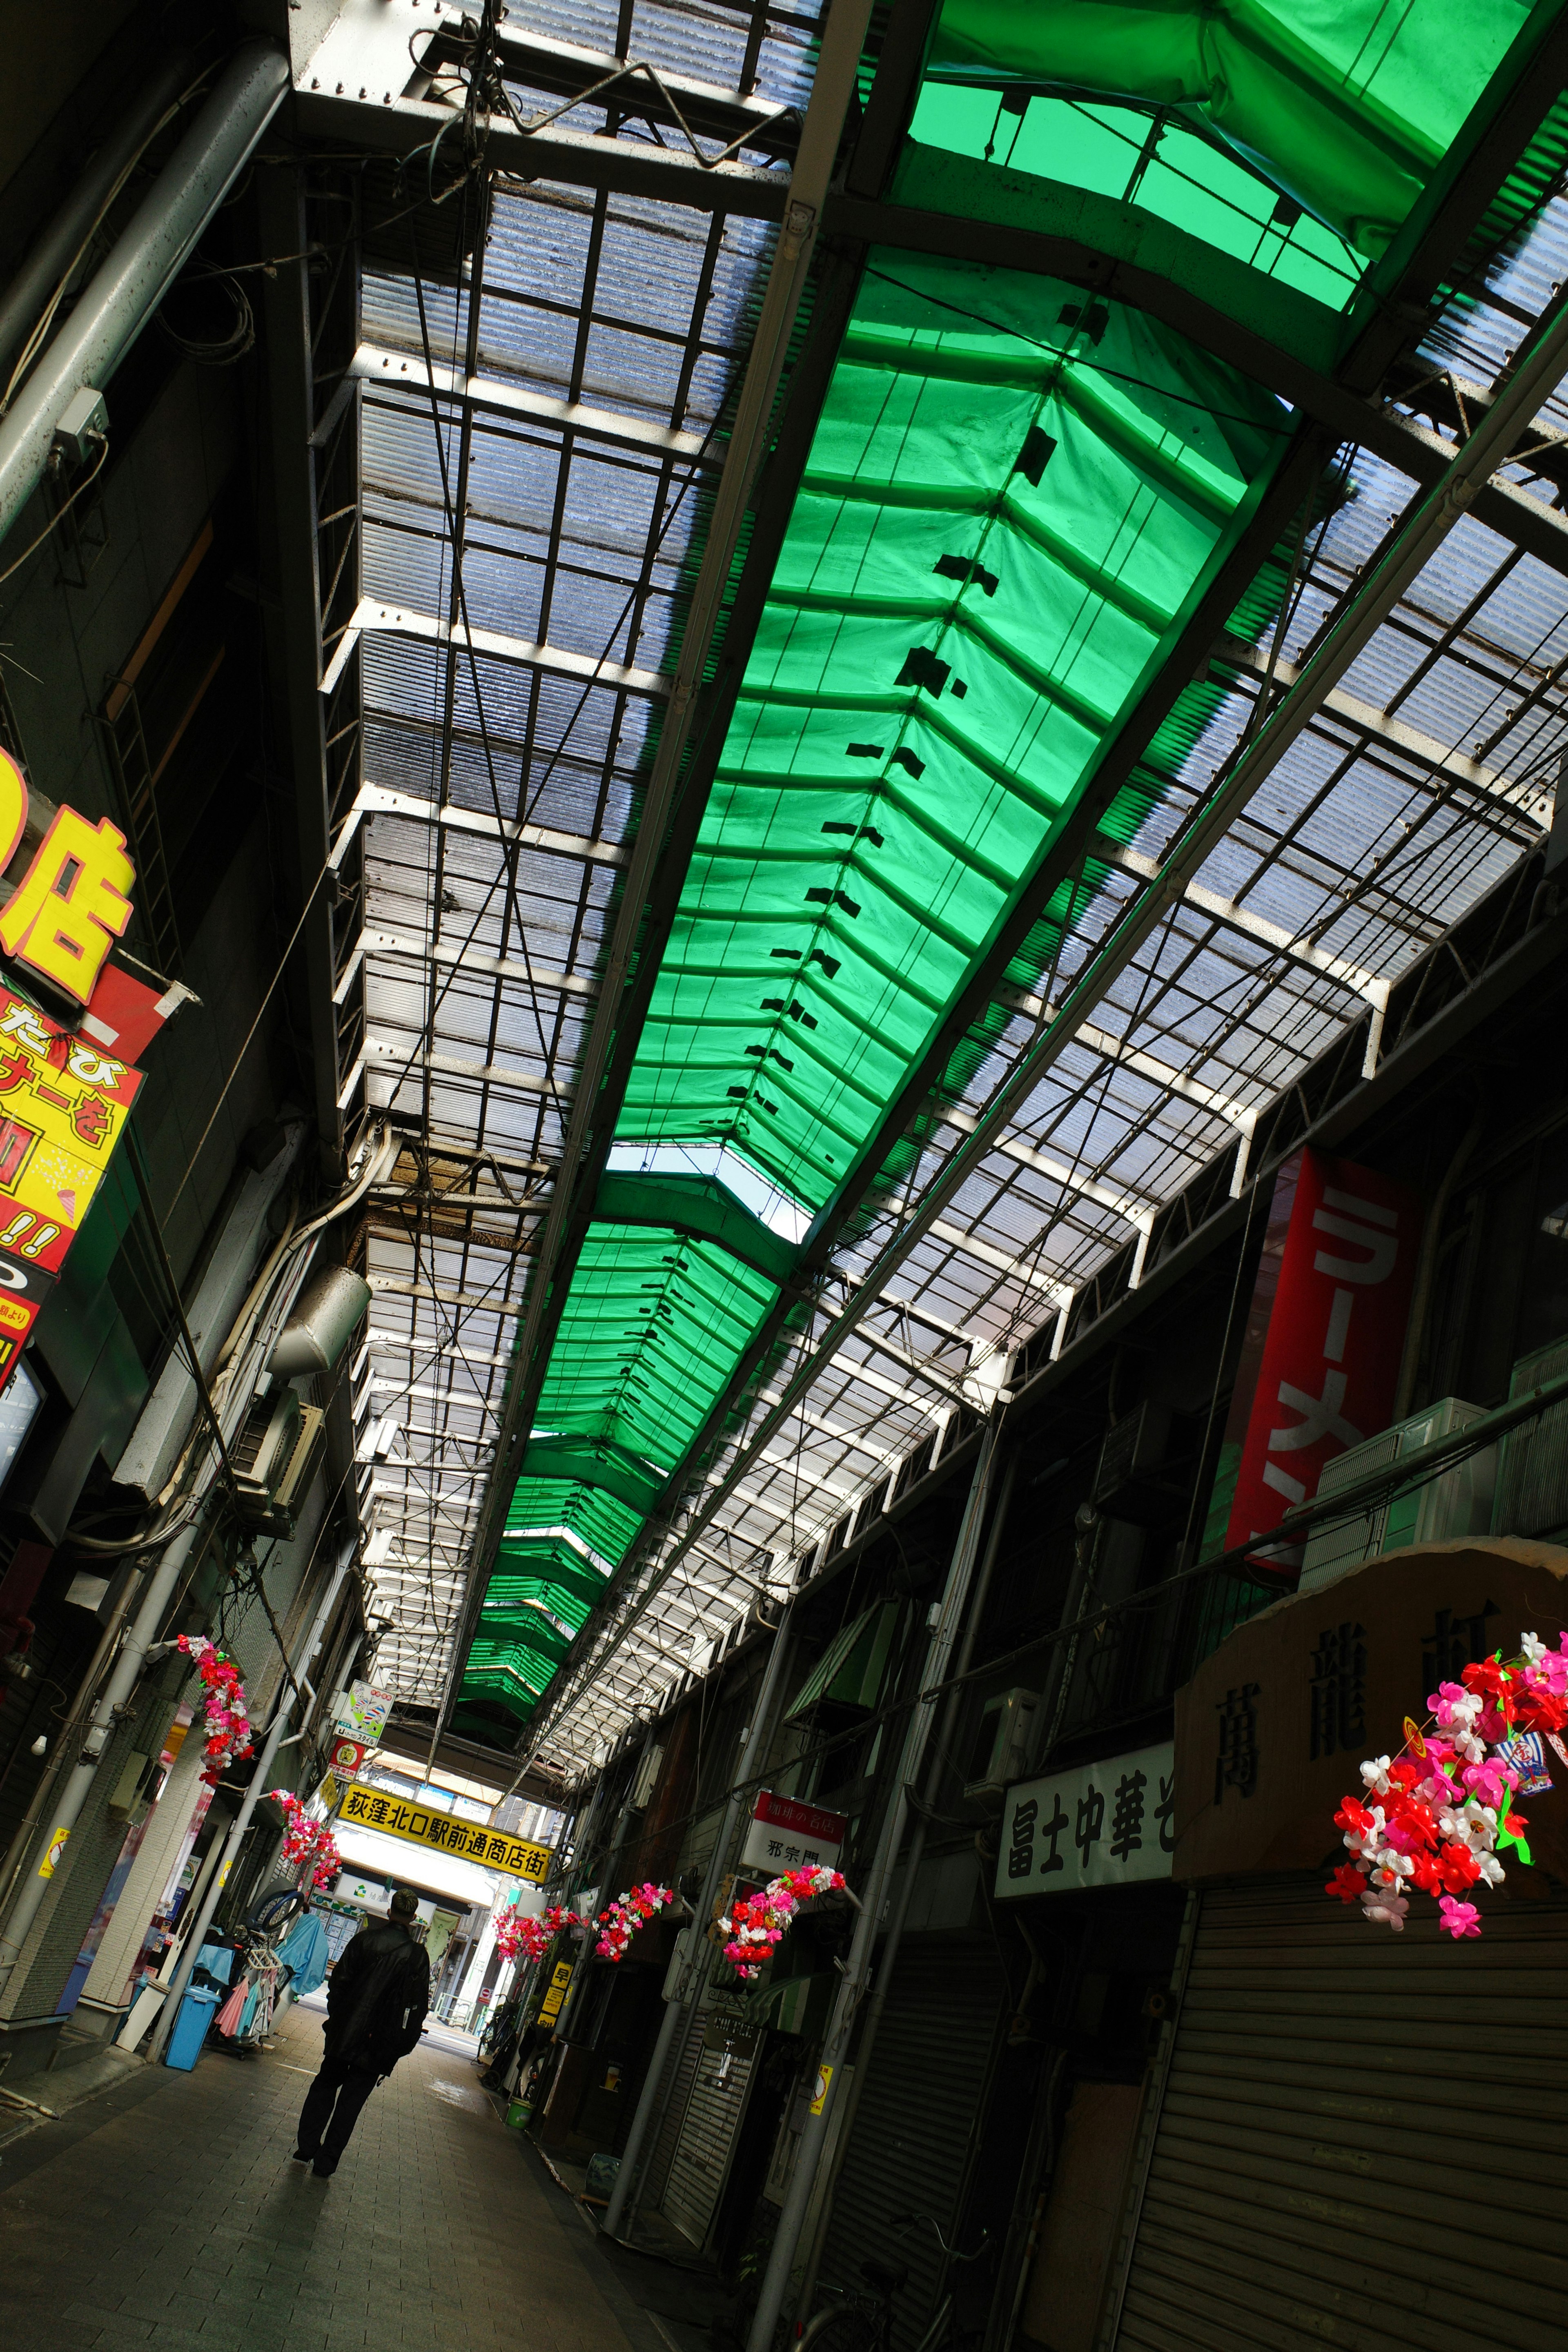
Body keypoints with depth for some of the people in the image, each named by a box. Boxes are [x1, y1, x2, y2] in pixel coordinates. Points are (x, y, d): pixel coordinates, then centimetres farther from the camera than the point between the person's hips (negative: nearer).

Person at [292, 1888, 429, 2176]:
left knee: (325, 2085, 19)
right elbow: (417, 2007, -6)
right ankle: (325, 2162, 9)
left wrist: (335, 2017, 12)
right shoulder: (418, 1956, -8)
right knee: (351, 2100, 8)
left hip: (345, 2031, 1)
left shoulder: (365, 1939, -6)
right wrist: (403, 2046, 3)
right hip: (381, 2042, -1)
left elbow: (338, 1982, 0)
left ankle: (306, 2149, 19)